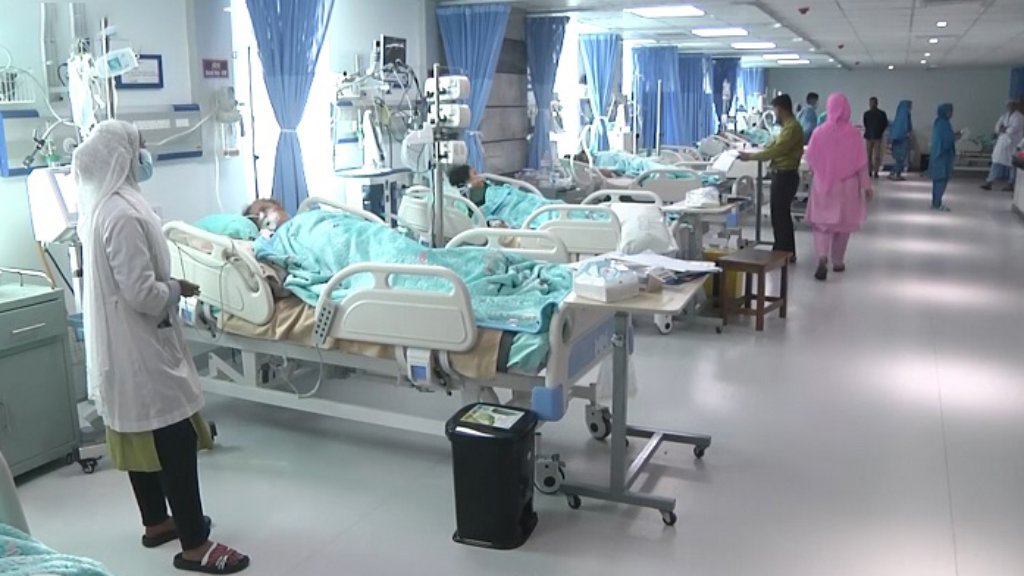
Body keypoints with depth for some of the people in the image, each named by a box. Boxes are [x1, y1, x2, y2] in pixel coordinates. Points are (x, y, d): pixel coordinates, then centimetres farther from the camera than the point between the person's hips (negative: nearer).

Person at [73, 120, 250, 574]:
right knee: (176, 440, -4)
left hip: (117, 344, 11)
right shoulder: (123, 213, -24)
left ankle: (156, 523, 34)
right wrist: (178, 290, -10)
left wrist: (165, 285, 11)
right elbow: (141, 292, -26)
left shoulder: (96, 205, 8)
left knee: (139, 434, 19)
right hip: (140, 345, -11)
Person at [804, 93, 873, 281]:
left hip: (823, 184, 0)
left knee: (821, 222, 7)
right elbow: (861, 163, -7)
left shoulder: (819, 132, -10)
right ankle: (838, 261, 22)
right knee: (843, 223, 14)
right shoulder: (853, 133, -11)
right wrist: (866, 185, 2)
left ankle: (822, 257, -14)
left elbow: (810, 158, 1)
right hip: (847, 184, 0)